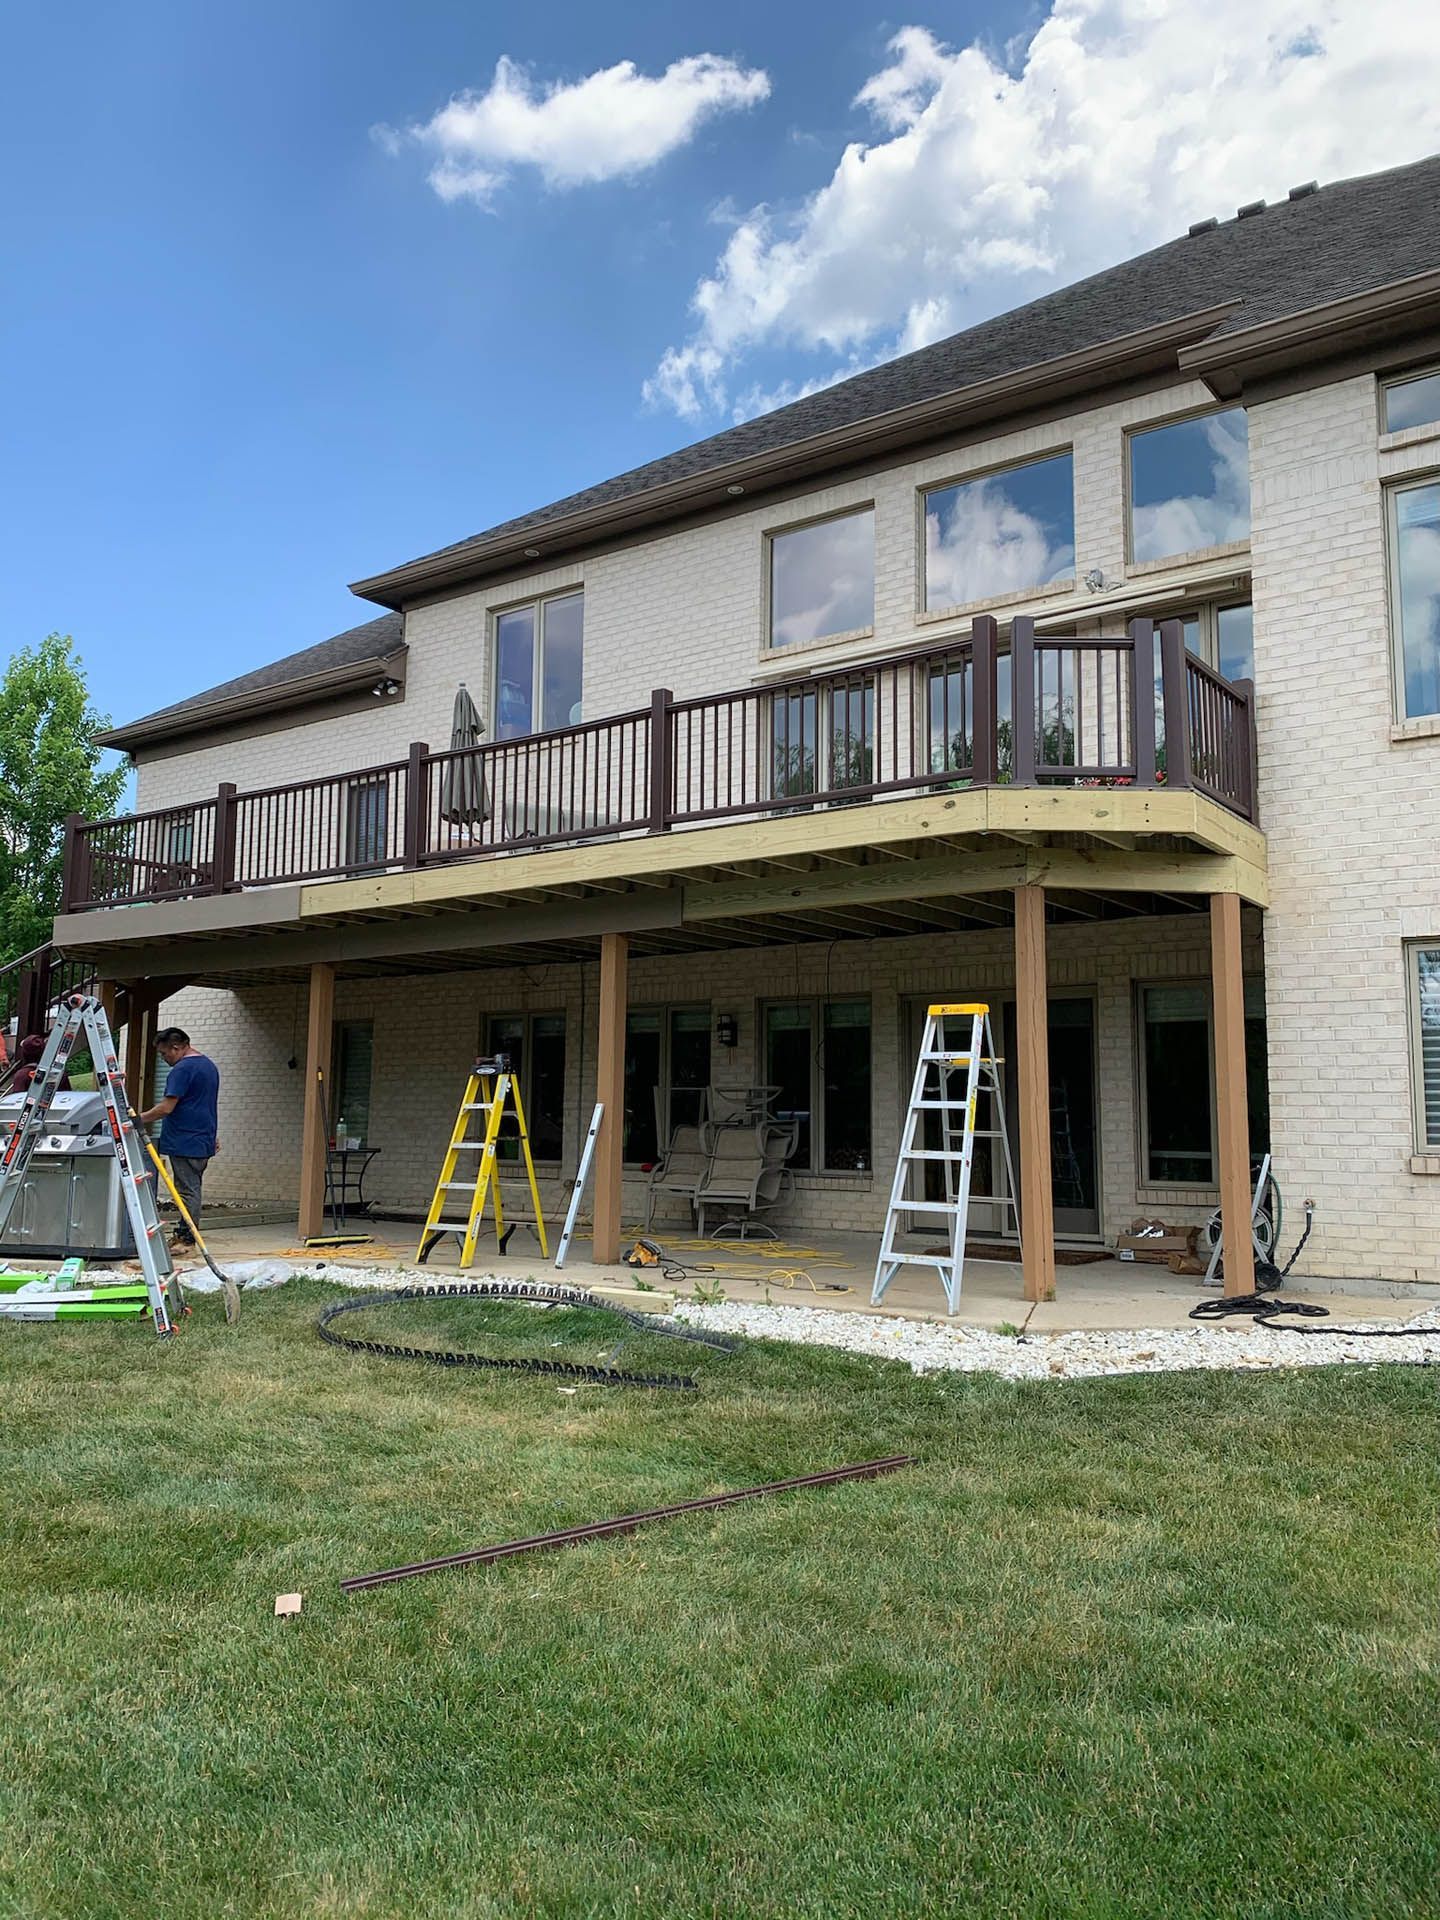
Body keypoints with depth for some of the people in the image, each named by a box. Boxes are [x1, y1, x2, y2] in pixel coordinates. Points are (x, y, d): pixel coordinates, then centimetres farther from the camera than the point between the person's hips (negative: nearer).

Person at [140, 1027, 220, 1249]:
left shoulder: (182, 1069, -15)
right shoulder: (209, 1065, 16)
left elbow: (167, 1107, -19)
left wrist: (139, 1119, -8)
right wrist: (213, 1136, 29)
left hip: (185, 1142, -10)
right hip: (204, 1141, 10)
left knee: (187, 1190, -5)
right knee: (193, 1188, 14)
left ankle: (186, 1239, -1)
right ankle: (184, 1234, 20)